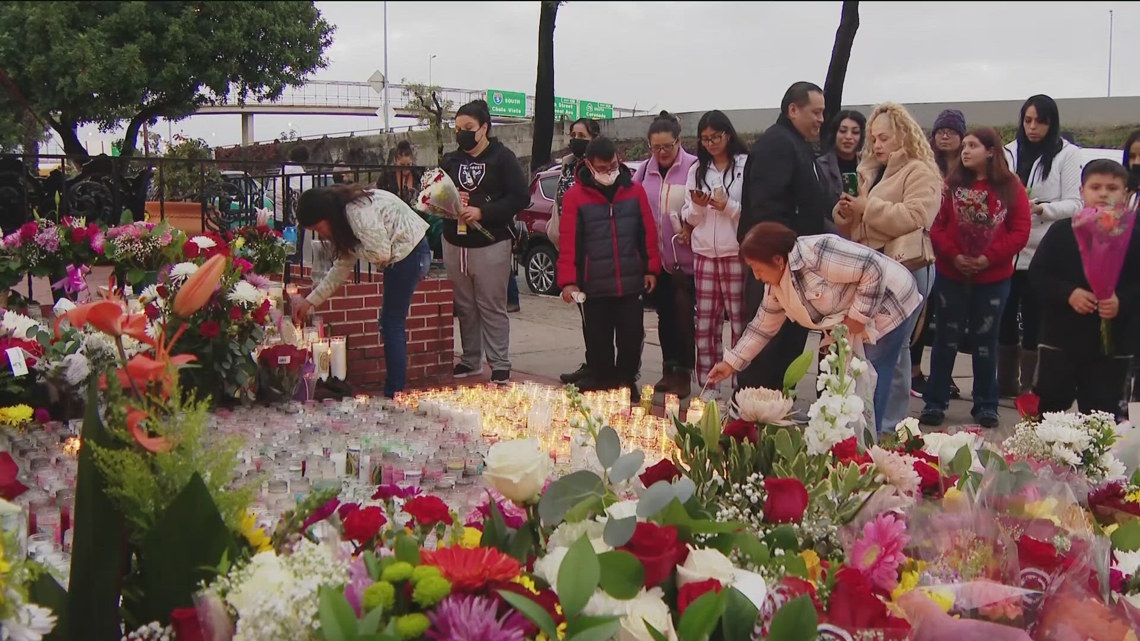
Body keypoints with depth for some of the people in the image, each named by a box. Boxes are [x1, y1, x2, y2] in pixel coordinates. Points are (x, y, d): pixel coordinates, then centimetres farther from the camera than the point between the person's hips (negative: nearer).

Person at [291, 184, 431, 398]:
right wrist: (310, 301, 19)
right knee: (390, 324, 11)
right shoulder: (346, 212, 13)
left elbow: (380, 253, -23)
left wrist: (353, 248, -4)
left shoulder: (358, 211, -18)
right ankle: (396, 391, 15)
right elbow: (343, 266, 19)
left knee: (392, 324, -7)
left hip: (409, 251, -10)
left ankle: (394, 395, -4)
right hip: (406, 253, 10)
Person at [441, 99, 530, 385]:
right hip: (454, 243, 5)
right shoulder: (450, 161, 12)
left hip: (491, 244, -5)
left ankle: (500, 365, 2)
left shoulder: (502, 158, -3)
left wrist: (482, 212, -18)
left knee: (492, 307, -3)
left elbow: (520, 197, -11)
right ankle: (470, 360, 21)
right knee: (465, 307, 11)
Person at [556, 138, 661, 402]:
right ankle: (600, 384, 18)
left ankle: (626, 382, 21)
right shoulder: (575, 196, -3)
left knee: (632, 336, 6)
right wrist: (568, 280, -10)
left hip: (631, 282, 2)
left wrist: (652, 268, 4)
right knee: (598, 340, 6)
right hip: (594, 287, -2)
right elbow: (567, 241, -5)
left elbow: (649, 232, 7)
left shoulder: (635, 191, 4)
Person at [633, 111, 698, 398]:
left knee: (684, 315, -4)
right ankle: (669, 370, 22)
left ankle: (684, 374, 5)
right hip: (656, 257, 5)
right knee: (665, 314, 13)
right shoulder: (645, 170, 8)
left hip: (685, 258, -5)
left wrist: (692, 229, -19)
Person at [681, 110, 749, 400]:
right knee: (706, 323, 6)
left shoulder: (746, 165, -5)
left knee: (741, 321, -3)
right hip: (704, 255, 5)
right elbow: (688, 218, 14)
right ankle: (709, 385, 12)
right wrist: (697, 206, -7)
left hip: (737, 254, -5)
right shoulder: (697, 170, 12)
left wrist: (728, 206, -17)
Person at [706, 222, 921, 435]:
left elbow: (874, 268, -28)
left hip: (886, 306, -9)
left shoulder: (816, 254, -30)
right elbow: (764, 326, 10)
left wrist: (858, 315, -24)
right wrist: (731, 363, 8)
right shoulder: (777, 284, -1)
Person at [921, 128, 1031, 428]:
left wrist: (988, 258, -16)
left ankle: (986, 405, 19)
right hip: (951, 276, 1)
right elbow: (936, 226, -4)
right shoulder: (951, 185, 0)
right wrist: (953, 256, -17)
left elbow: (1020, 232, -6)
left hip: (994, 279, 0)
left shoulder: (1011, 187, -2)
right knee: (946, 339, 7)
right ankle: (935, 402, 13)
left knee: (986, 341, 9)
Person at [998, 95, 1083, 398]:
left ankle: (1027, 383, 13)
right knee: (1006, 315, 8)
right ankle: (1006, 379, 21)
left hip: (1042, 253, -3)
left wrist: (1041, 209, -20)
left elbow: (1073, 204, -5)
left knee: (1033, 318, 3)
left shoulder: (1067, 154, -2)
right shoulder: (1009, 152, 8)